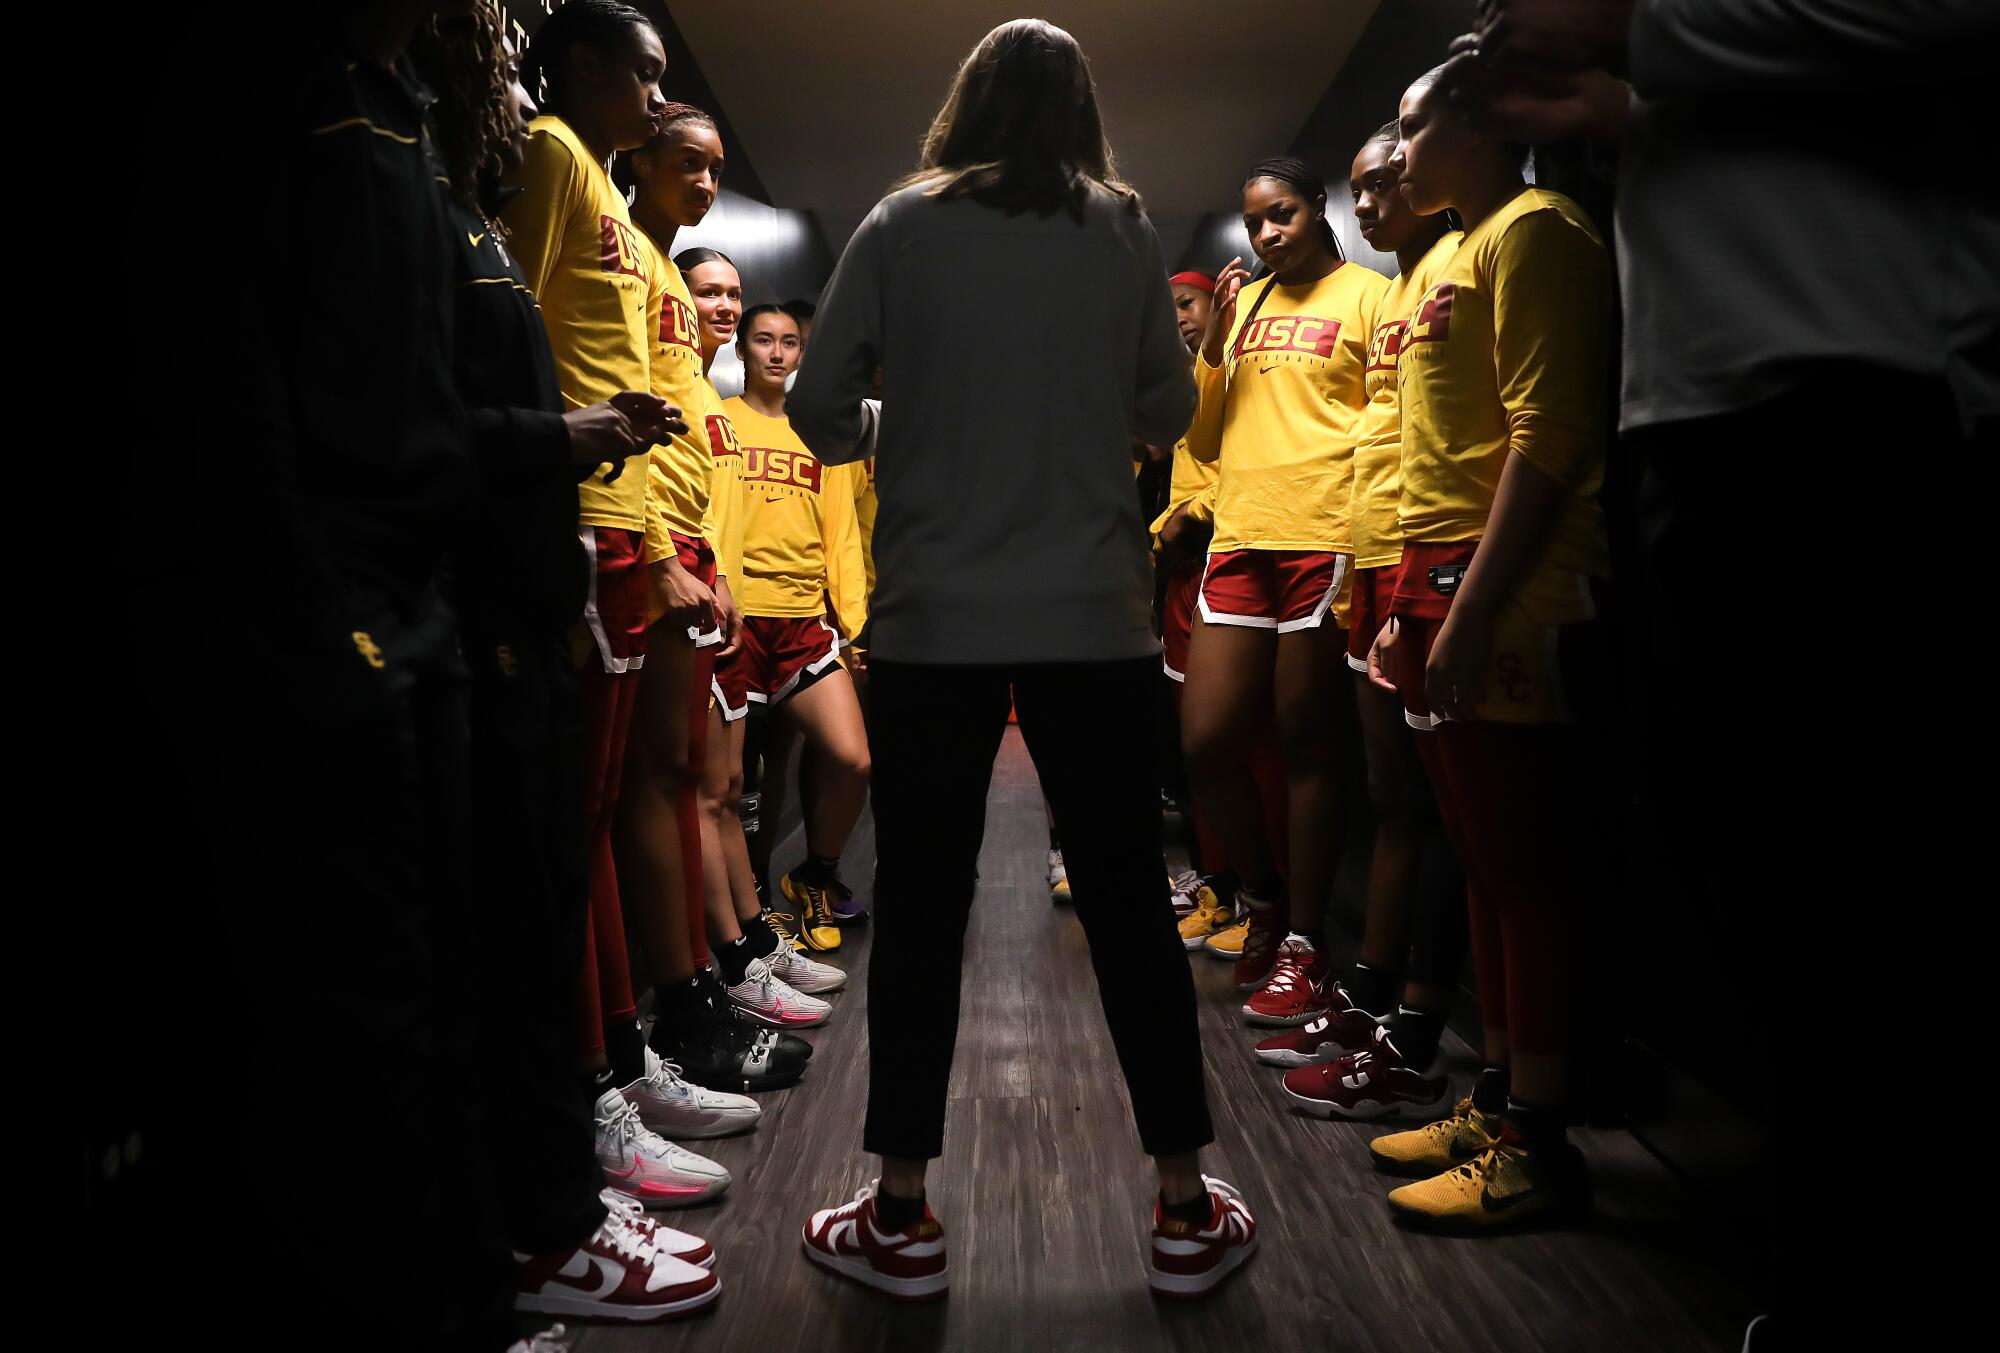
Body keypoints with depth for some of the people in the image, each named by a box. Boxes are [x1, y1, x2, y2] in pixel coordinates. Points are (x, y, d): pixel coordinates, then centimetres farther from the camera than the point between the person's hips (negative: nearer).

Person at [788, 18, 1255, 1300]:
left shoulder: (903, 226, 0)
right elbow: (1170, 410, 11)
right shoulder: (1125, 233, 4)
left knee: (920, 909, 7)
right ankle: (1190, 1211, 17)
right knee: (1130, 904, 8)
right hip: (1094, 617, 1)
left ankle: (901, 1218, 15)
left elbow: (818, 407, -1)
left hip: (934, 617, -1)